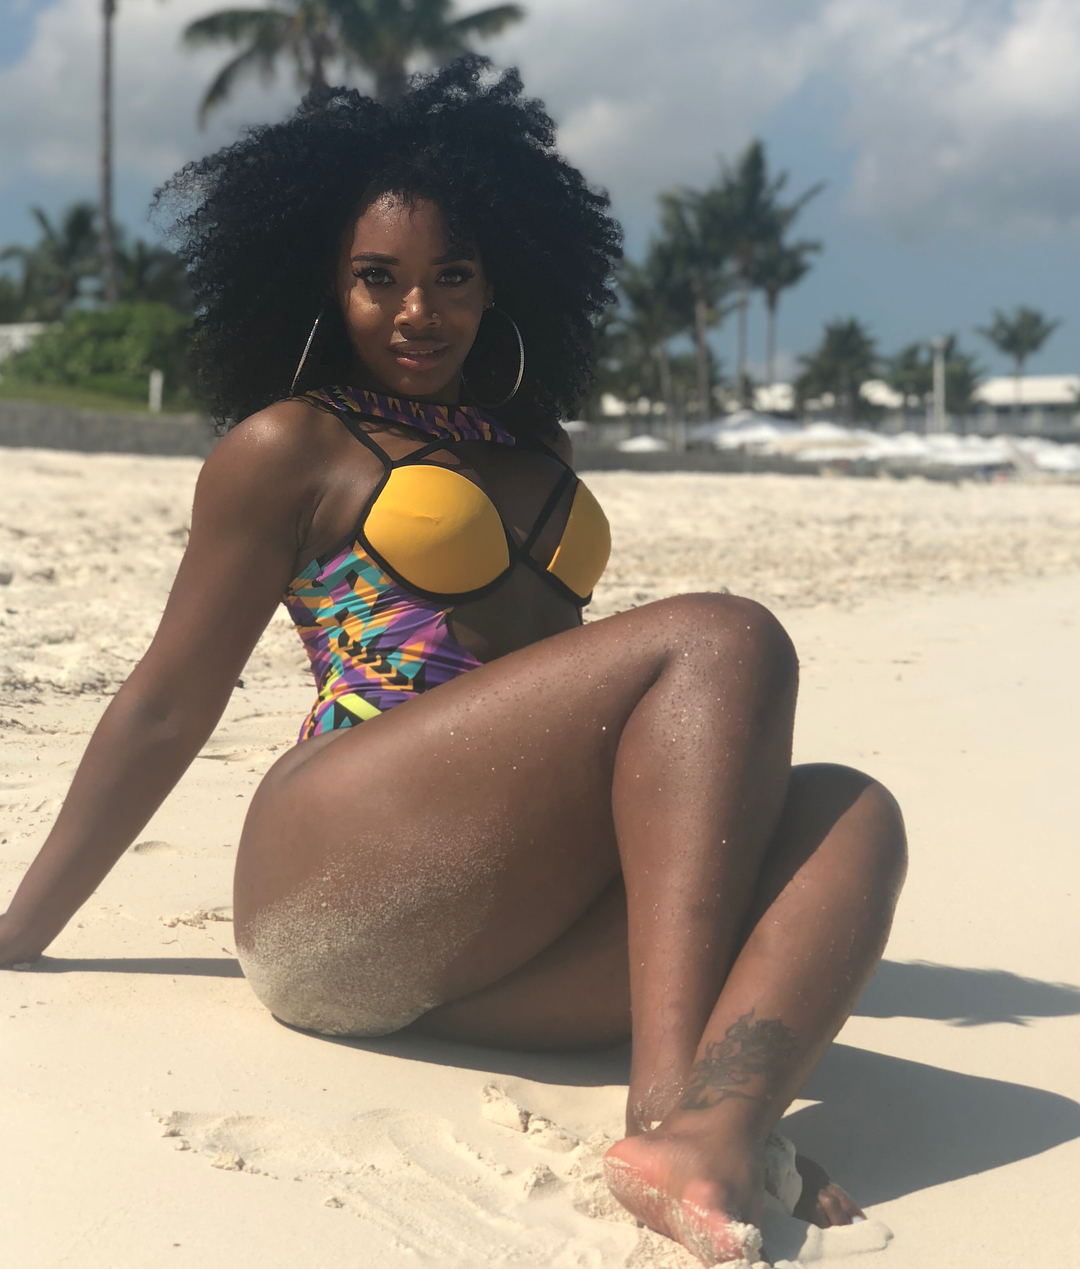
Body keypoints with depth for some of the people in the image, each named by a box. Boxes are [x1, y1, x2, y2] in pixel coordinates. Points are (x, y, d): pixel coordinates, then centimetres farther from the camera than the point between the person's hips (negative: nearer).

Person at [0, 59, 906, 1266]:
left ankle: (716, 1125, -45)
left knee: (849, 812, -18)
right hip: (339, 893, -6)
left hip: (498, 944, 6)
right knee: (719, 642, -20)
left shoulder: (527, 448, 24)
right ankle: (667, 1102, -34)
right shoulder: (289, 447, 7)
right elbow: (165, 711, 8)